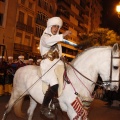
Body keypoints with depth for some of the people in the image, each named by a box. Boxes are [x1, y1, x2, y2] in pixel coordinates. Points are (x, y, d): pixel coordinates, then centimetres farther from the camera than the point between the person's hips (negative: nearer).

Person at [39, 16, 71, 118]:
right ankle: (44, 107, -11)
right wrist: (63, 35, -31)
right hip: (47, 63, -8)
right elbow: (48, 42, -26)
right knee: (54, 84, -27)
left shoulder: (56, 38, 25)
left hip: (57, 62, 9)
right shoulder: (45, 36, 1)